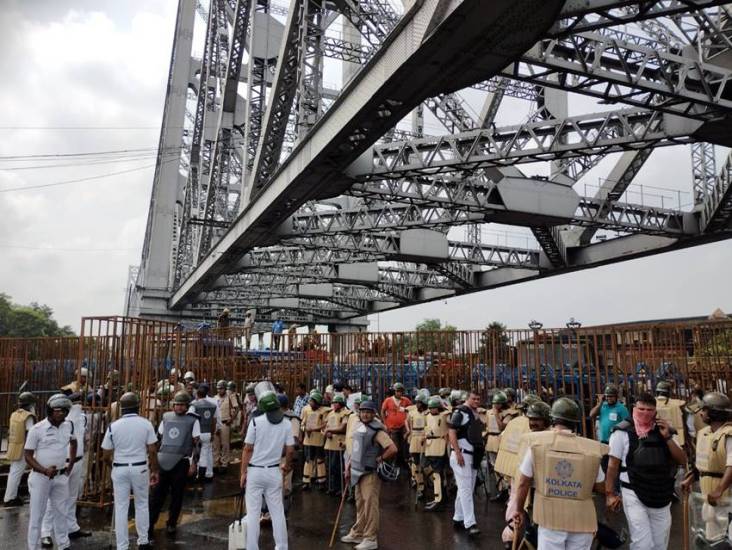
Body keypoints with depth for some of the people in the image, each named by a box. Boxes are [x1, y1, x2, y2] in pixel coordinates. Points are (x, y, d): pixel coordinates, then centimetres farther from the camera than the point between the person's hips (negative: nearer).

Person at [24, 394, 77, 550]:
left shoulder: (68, 426, 0)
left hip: (61, 477, 5)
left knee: (61, 512, 14)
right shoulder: (37, 429, -14)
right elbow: (28, 456, -10)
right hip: (41, 477, -5)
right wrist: (45, 471, -20)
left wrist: (71, 464, 14)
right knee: (37, 514, 4)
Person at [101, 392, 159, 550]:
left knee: (121, 508, 8)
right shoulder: (146, 424, -7)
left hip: (119, 469, 0)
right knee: (142, 505, 15)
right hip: (140, 468, 0)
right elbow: (152, 451, -6)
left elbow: (106, 456, 1)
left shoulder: (113, 426, -5)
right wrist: (154, 471, 5)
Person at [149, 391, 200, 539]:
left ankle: (171, 524, 22)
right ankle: (149, 525, 11)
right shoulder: (166, 417, 9)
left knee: (177, 495, 7)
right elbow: (159, 438, 16)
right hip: (163, 461, 2)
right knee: (157, 494, 3)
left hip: (181, 462, -2)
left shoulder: (192, 421, -1)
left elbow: (196, 443, -2)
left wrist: (194, 463, -7)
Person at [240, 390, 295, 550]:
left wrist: (243, 472, -1)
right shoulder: (286, 424, -3)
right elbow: (290, 450, 1)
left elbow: (248, 449, -9)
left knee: (253, 512, 6)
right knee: (277, 511, 12)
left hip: (255, 471, -2)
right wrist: (287, 465, 20)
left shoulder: (256, 421, -12)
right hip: (274, 472, 3)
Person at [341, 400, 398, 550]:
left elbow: (393, 449, -27)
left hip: (370, 473, -8)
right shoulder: (358, 427, 8)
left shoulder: (377, 431, -18)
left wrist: (379, 459, -14)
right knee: (360, 505, 18)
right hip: (358, 472, 8)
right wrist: (348, 467, 16)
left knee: (370, 505, -1)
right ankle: (358, 533, 31)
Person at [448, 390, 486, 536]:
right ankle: (470, 523, -10)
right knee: (466, 489, -10)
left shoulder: (477, 414, 14)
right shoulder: (460, 412, -12)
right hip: (462, 454, -9)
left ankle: (458, 517, 26)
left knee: (468, 489, 14)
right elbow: (451, 432, -17)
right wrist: (458, 453, -21)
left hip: (474, 455, 9)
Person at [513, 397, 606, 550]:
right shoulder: (591, 448, -5)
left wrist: (519, 510, 13)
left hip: (550, 518, -1)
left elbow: (524, 483, -1)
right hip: (581, 520, 1)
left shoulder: (537, 442, -7)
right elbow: (601, 488, 6)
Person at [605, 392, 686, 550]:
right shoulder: (623, 432, -10)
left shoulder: (663, 430, 6)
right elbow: (613, 464, -6)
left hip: (661, 497, 5)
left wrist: (667, 437, -11)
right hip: (634, 496, -5)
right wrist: (610, 493, -6)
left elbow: (682, 460, 2)